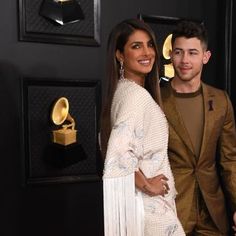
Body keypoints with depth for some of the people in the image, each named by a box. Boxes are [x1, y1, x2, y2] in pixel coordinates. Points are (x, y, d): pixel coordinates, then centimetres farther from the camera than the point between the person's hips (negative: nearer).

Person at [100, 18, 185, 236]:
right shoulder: (136, 94, -22)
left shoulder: (125, 90, 6)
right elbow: (118, 154, -33)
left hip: (138, 196, 9)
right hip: (148, 202, -9)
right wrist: (147, 184, -19)